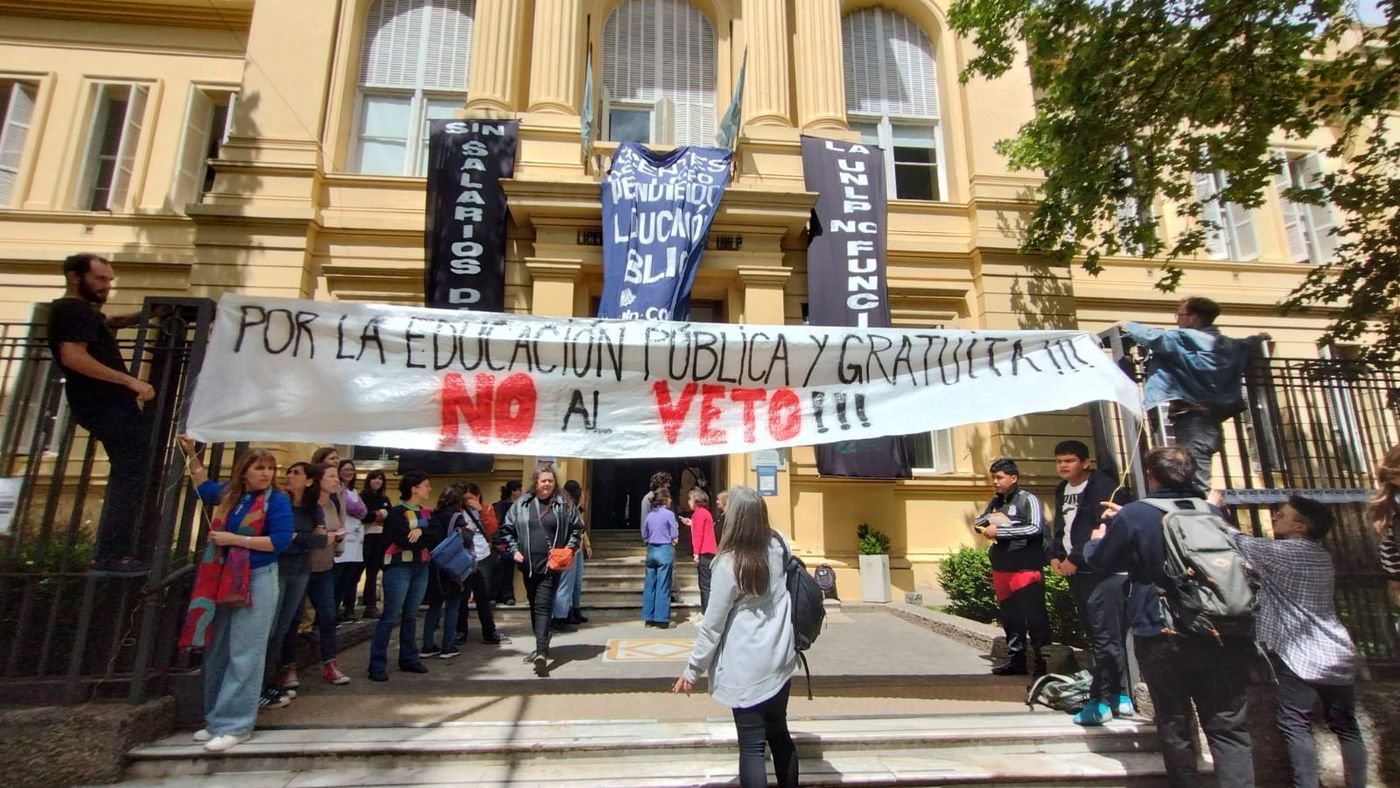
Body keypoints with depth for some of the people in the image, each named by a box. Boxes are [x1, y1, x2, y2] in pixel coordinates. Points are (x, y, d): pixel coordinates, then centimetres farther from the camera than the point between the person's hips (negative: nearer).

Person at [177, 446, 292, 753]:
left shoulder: (277, 501, -11)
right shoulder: (228, 494, 6)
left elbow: (280, 540, -20)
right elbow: (202, 486, 29)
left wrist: (234, 538, -18)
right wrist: (192, 455, 21)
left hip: (257, 581, -6)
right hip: (222, 581, 7)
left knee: (243, 656, -4)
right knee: (217, 653, 14)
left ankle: (235, 724, 2)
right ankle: (217, 719, 26)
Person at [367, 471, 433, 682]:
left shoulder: (425, 513, 13)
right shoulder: (397, 513, -8)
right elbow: (406, 541, -20)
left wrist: (421, 531, -19)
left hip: (421, 568, 6)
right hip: (399, 568, -6)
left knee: (411, 615, 12)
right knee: (390, 616, -4)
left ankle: (409, 659, 20)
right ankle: (377, 665, 2)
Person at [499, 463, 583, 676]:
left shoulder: (564, 504, -3)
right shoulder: (521, 504, 2)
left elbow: (577, 529, 4)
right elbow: (507, 529, 11)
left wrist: (568, 550, -6)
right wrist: (514, 550, 2)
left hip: (551, 565, -4)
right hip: (528, 565, 4)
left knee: (543, 606, -12)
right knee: (534, 606, 16)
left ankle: (542, 653, -16)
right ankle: (541, 647, 30)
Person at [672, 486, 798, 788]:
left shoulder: (728, 563, -19)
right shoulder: (779, 544, -3)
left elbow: (713, 624, -12)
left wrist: (692, 671, -3)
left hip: (747, 667, -6)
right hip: (781, 659, 6)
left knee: (751, 747, 4)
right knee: (779, 733, 21)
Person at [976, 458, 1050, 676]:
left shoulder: (1028, 500, -5)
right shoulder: (995, 502, 14)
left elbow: (1035, 528, -17)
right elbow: (977, 524, 20)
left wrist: (999, 530, -16)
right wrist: (990, 518, -3)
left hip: (1026, 569, -6)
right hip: (1001, 569, 7)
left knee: (1035, 618, -2)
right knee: (1010, 619, 13)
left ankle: (1044, 662, 7)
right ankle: (1015, 659, 23)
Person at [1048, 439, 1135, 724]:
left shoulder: (1103, 487, -11)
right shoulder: (1062, 491, 15)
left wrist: (1076, 559, -18)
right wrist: (1055, 556, 6)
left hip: (1104, 572, -8)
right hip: (1077, 573, 8)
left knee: (1106, 638, -6)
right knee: (1098, 638, 14)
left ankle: (1102, 701, 0)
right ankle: (1120, 697, 25)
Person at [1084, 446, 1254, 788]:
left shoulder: (1134, 516, -9)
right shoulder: (1211, 511, 6)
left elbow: (1099, 561, 3)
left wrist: (1096, 539, 25)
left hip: (1162, 637, -4)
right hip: (1221, 636, 4)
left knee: (1174, 726, 11)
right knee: (1228, 728, 9)